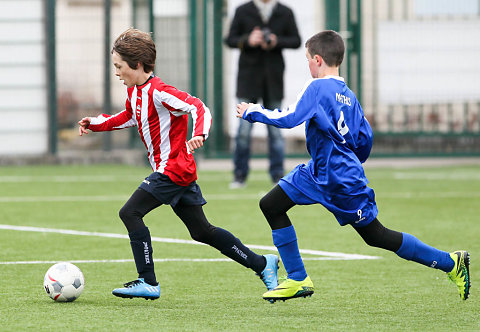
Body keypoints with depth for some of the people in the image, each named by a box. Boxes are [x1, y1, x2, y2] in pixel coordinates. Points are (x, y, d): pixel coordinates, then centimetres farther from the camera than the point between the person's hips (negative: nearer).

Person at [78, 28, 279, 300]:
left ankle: (148, 282, -13)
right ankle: (262, 264, 19)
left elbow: (199, 108, -27)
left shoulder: (159, 93, -19)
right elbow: (130, 117, 31)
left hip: (174, 170, -10)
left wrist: (199, 135, -44)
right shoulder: (134, 92, 10)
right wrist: (96, 124, 23)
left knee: (130, 213, -14)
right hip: (180, 172, 10)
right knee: (202, 231, 13)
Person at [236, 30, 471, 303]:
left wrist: (253, 112, -13)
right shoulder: (348, 95, 9)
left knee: (377, 237, 0)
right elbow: (365, 138, 12)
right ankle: (298, 280, 9)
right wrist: (352, 166, 29)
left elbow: (288, 118, -26)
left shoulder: (318, 88, -16)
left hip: (343, 183, -9)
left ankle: (451, 262, 6)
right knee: (271, 206, 7)